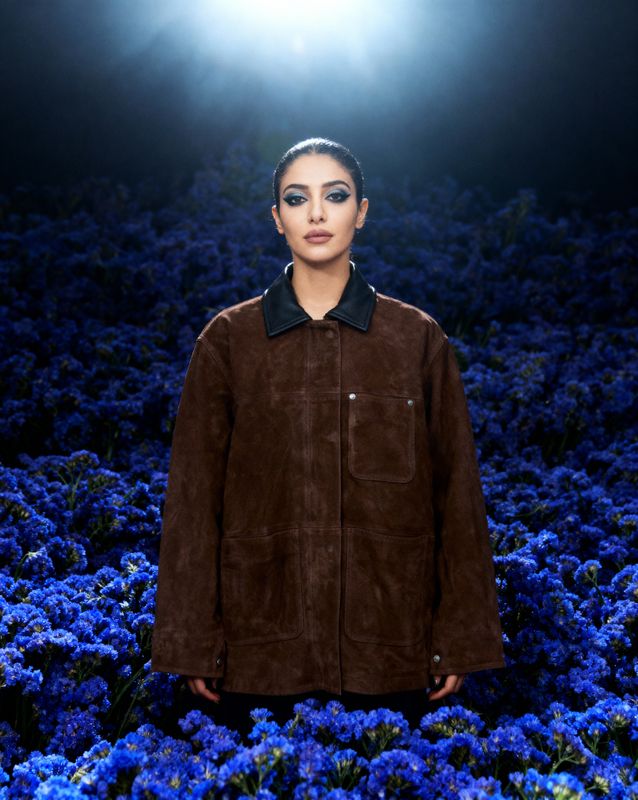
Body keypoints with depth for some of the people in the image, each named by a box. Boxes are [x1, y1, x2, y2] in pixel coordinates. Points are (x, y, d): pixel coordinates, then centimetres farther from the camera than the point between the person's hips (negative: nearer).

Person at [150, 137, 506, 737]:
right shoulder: (227, 339, 2)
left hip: (389, 641, 0)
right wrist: (193, 644, -1)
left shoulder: (418, 337, 3)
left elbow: (456, 488, 3)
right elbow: (193, 494, 2)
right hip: (259, 642, 0)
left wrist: (459, 642, 1)